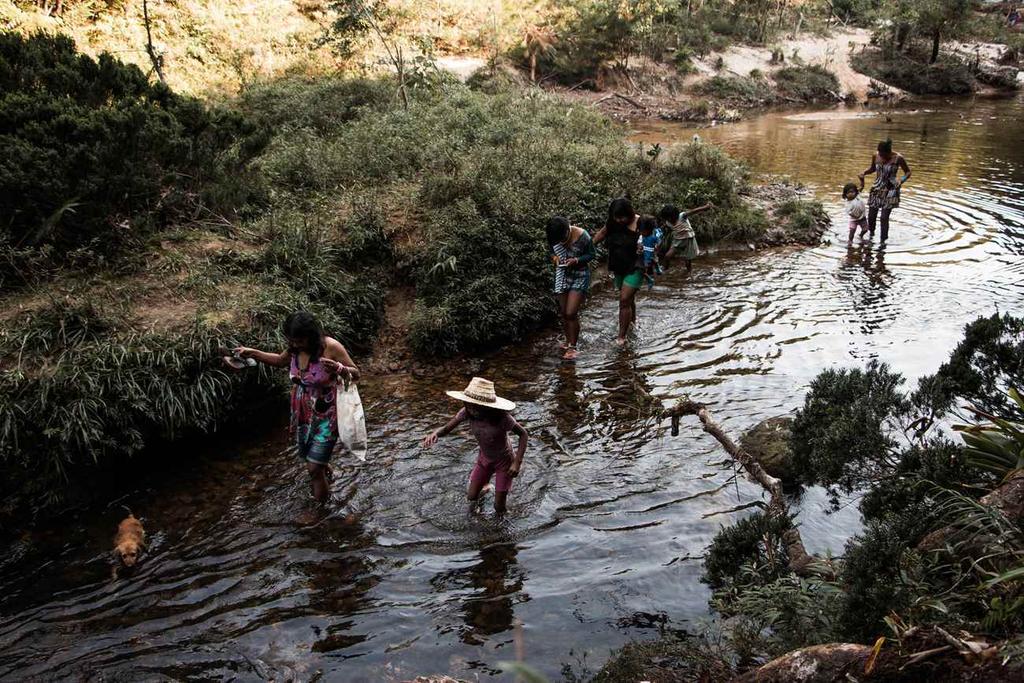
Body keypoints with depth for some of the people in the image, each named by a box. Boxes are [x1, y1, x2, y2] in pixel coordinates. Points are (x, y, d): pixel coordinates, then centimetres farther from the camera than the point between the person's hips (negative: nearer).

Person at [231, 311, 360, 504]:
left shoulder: (331, 347, -23)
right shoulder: (295, 349, -6)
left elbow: (356, 374, -14)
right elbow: (280, 360, 17)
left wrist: (338, 368, -35)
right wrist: (252, 353, 5)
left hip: (326, 417, -6)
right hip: (303, 414, 6)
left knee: (314, 468, -6)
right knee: (309, 460, 19)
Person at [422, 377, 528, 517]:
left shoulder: (501, 418, -38)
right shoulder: (467, 412, -27)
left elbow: (523, 434, -25)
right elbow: (446, 428, -18)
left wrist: (517, 462, -31)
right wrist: (435, 433, -41)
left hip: (504, 461, -4)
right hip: (484, 458, 4)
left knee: (499, 508, 3)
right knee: (471, 496, 12)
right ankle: (485, 487, 47)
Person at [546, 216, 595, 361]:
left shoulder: (583, 236, -20)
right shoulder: (553, 238, -9)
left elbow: (590, 254, -7)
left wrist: (576, 260, -24)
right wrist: (554, 257, -14)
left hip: (580, 276, -4)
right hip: (562, 276, 4)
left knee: (571, 313, -12)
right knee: (564, 313, 7)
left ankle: (572, 346, 0)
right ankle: (568, 341, 26)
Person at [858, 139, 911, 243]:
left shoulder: (898, 158, -14)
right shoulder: (876, 156, -4)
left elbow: (908, 172, -3)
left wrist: (902, 180, -23)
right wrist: (863, 173, -3)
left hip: (890, 191, -4)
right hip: (877, 189, 4)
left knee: (884, 217, -9)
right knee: (871, 215, 4)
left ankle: (883, 241, 4)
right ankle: (871, 233, 34)